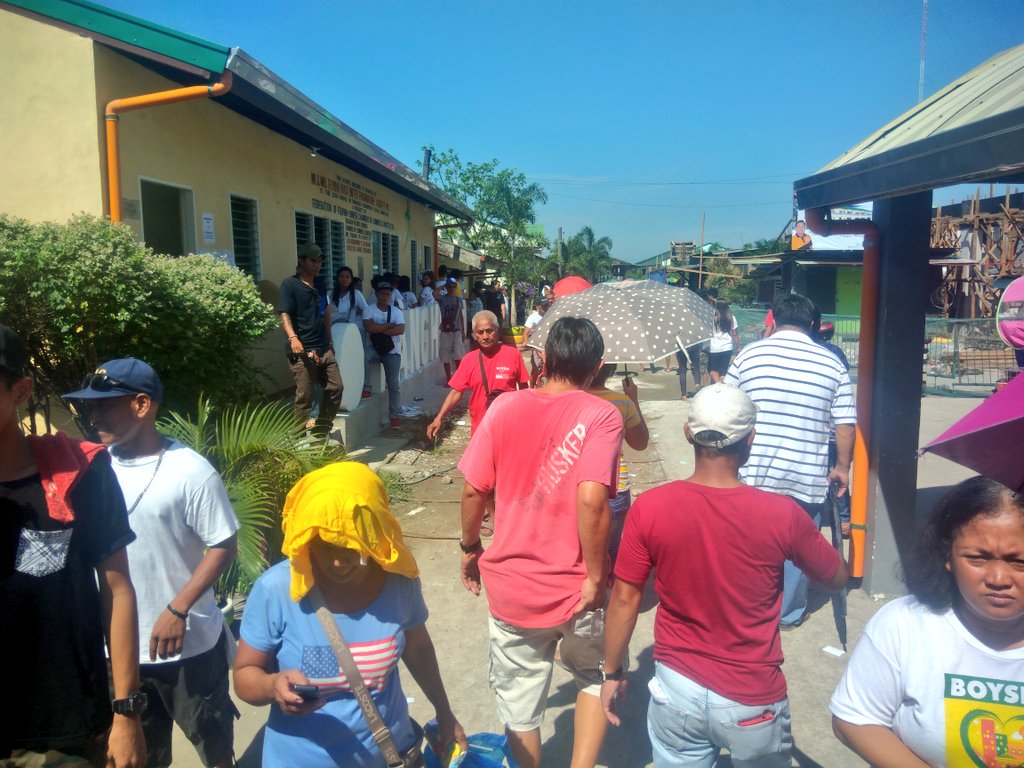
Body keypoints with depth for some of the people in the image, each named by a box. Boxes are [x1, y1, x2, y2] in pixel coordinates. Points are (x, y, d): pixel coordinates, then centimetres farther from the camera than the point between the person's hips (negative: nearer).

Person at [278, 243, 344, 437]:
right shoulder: (290, 284, -4)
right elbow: (284, 315, -14)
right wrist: (293, 338, -31)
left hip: (324, 350, 7)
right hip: (302, 352, -7)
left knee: (335, 388, 6)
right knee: (304, 397, -5)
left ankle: (321, 433, 19)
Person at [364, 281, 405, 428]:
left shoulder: (396, 311, 2)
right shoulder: (369, 310, -2)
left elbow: (401, 329, -13)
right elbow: (369, 328, -18)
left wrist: (380, 330, -14)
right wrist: (390, 325, -11)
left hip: (392, 351, 1)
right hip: (375, 348, 0)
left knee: (393, 383, -2)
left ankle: (394, 415, 6)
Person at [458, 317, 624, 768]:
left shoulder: (505, 406, -4)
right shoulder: (602, 415, -12)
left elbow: (472, 489, -4)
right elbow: (591, 498, -24)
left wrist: (470, 548, 12)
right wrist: (595, 576, -13)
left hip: (510, 586, 2)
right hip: (575, 588, -2)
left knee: (519, 706, 20)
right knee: (594, 675, 28)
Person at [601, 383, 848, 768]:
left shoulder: (648, 507, -16)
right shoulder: (782, 514, -18)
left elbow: (624, 599, -8)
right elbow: (838, 578, 0)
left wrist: (612, 672, 6)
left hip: (676, 690, 1)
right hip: (752, 701, 0)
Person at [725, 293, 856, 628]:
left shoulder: (749, 355, -1)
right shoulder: (832, 363, 0)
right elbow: (846, 424, -1)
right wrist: (842, 467, 12)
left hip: (754, 474, 0)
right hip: (807, 476, 0)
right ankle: (790, 613, 31)